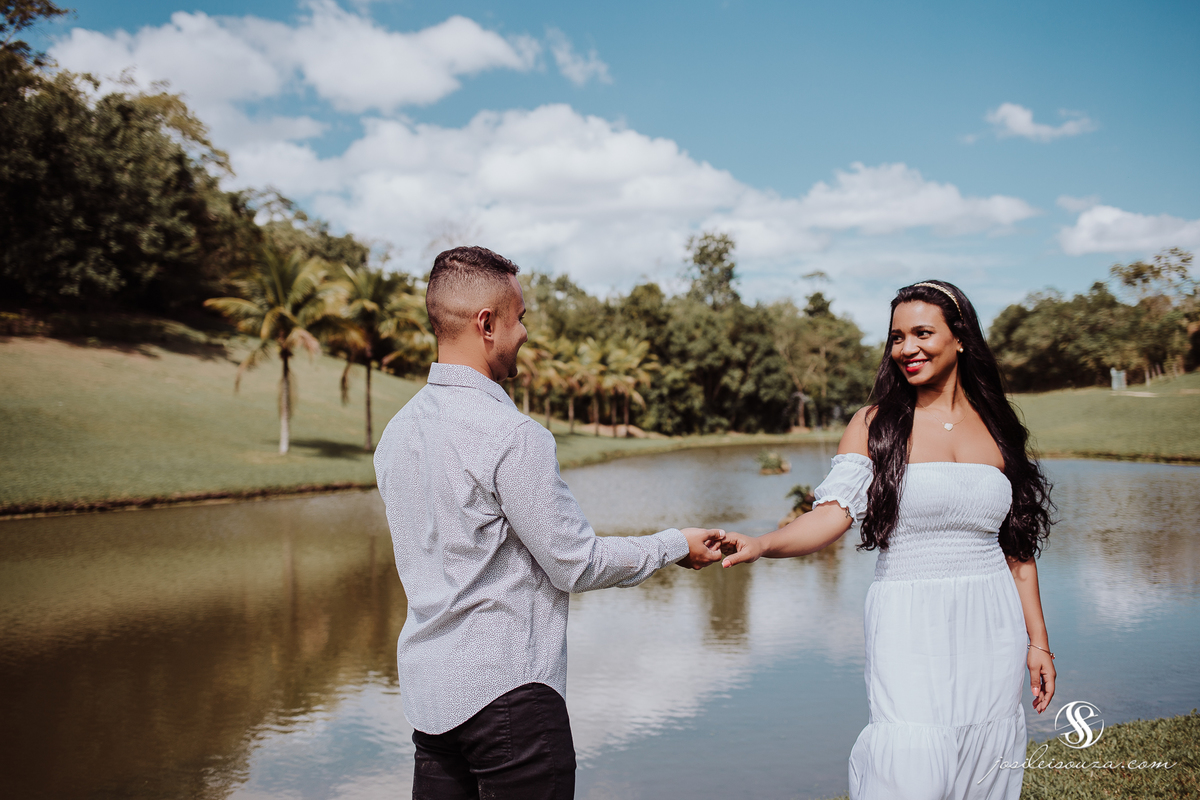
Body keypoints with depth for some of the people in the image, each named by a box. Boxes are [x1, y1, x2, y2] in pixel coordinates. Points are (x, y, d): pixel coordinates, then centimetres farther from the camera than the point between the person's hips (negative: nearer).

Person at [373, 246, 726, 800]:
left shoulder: (397, 431, 7)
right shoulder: (511, 436, -19)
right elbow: (576, 565, -13)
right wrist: (676, 546, 1)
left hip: (427, 692, 8)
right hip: (506, 692, -8)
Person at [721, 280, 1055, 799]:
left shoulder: (998, 427, 9)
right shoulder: (874, 425, 0)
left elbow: (1018, 547, 12)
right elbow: (833, 513, -13)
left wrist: (1038, 641, 10)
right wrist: (760, 546, -31)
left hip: (991, 629, 3)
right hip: (909, 628, -3)